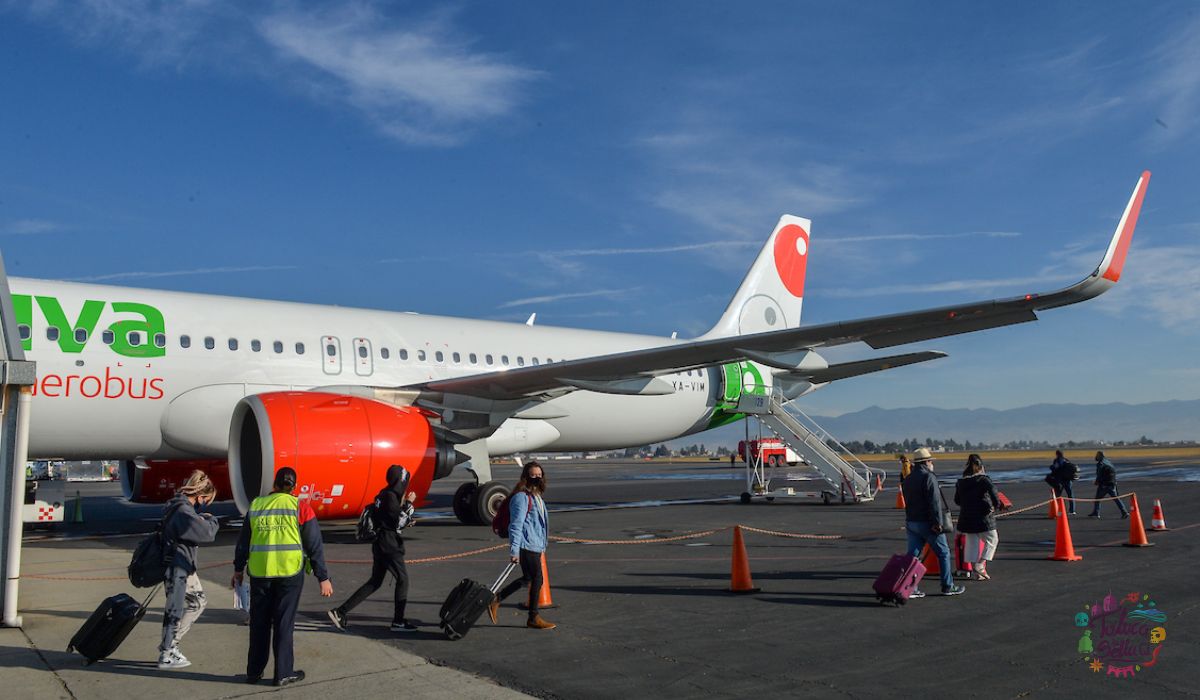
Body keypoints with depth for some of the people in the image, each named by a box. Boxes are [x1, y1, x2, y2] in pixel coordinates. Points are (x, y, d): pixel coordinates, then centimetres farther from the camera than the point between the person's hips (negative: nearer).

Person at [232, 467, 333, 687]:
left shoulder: (256, 505, 7)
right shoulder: (300, 506, -3)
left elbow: (243, 541, 15)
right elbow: (314, 545, -3)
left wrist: (238, 569, 28)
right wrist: (323, 578, 2)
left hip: (259, 572, 3)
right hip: (290, 571, -3)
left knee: (259, 622, 15)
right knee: (284, 623, 6)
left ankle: (254, 671, 24)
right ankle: (283, 673, 12)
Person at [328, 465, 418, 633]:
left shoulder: (384, 494, 12)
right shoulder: (391, 496, -17)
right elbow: (399, 523, -18)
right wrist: (408, 504, -13)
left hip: (379, 542, 9)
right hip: (389, 545, -9)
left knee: (375, 582, 13)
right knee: (402, 579, 2)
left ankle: (340, 612, 10)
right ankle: (398, 621, 9)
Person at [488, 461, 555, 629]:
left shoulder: (537, 496, 16)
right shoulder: (521, 497, -15)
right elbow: (516, 525, -19)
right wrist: (514, 550, -22)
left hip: (535, 546, 10)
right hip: (527, 546, -10)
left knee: (527, 579, 17)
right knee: (537, 580, 0)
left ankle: (495, 602, 24)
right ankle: (534, 618, 14)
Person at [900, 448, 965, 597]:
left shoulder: (907, 479, 13)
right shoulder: (929, 477, -12)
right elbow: (934, 502, -19)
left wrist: (909, 520, 18)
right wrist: (937, 522, -20)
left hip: (911, 522, 7)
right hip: (927, 523, -7)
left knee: (912, 555, 6)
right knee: (943, 553, 8)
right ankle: (948, 586, 14)